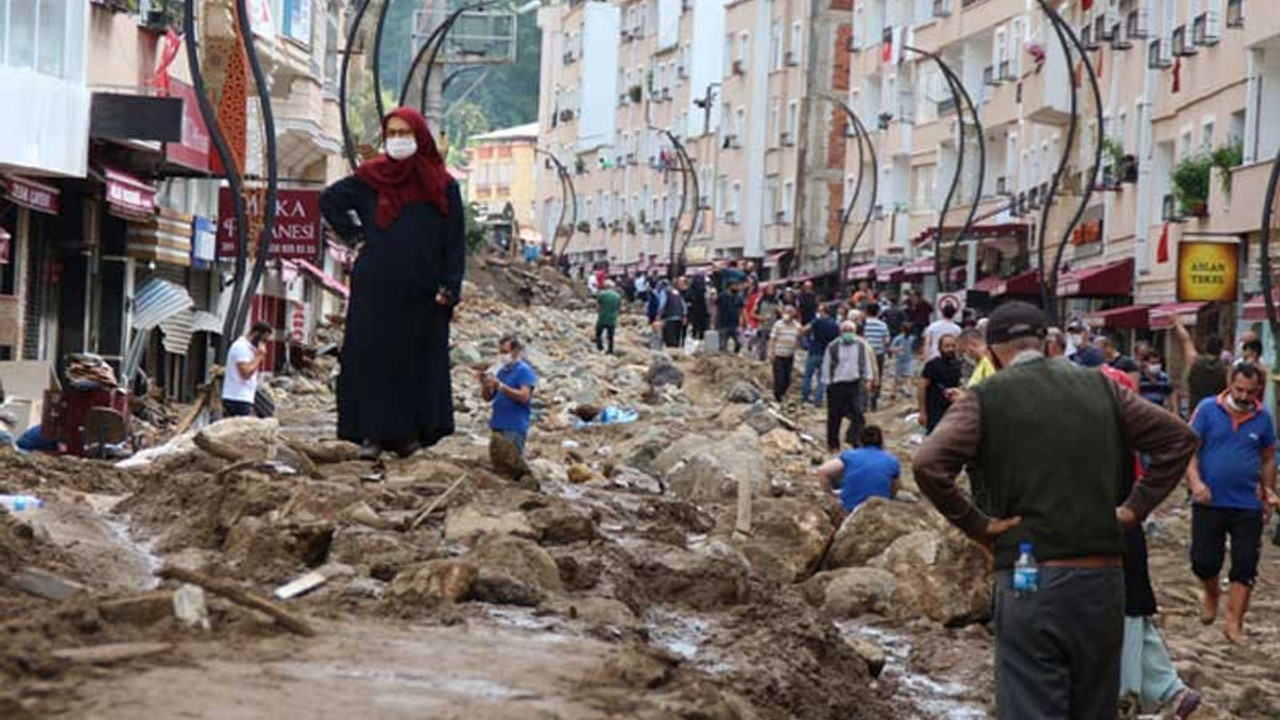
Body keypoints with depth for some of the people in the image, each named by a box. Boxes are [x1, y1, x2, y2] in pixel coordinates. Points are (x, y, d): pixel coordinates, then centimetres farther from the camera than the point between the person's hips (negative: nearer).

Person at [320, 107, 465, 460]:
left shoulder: (442, 186, 3)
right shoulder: (371, 179, 6)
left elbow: (455, 242, 2)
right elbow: (330, 200, 20)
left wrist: (449, 289, -7)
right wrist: (352, 233, 8)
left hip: (421, 294, -1)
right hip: (375, 289, 1)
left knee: (418, 361, 0)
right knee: (372, 360, -3)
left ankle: (410, 432, 5)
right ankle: (374, 432, -1)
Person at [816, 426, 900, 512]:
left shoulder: (851, 455, -1)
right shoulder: (892, 461, 1)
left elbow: (823, 470, -11)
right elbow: (893, 491, 8)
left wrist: (830, 492, 5)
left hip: (850, 508, 3)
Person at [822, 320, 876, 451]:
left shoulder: (861, 346, 6)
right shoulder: (832, 347, -2)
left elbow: (866, 363, 16)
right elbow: (826, 366, 3)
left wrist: (868, 378, 10)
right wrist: (827, 382, 0)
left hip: (856, 385, 2)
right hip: (837, 385, -2)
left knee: (859, 412, -12)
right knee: (835, 416, 5)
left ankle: (854, 439, -1)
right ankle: (833, 444, 17)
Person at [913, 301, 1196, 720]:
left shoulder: (986, 397, -3)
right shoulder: (1100, 387, 10)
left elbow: (928, 465, -18)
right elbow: (1179, 437, 13)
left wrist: (976, 524, -6)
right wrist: (1136, 508, 11)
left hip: (1030, 581, -4)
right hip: (1104, 580, 4)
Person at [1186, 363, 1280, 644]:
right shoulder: (1207, 409, -5)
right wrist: (1195, 481, -21)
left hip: (1248, 506, 1)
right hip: (1209, 502, -1)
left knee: (1245, 567, -2)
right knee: (1204, 561, 0)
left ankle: (1234, 624, 6)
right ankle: (1212, 593, 33)